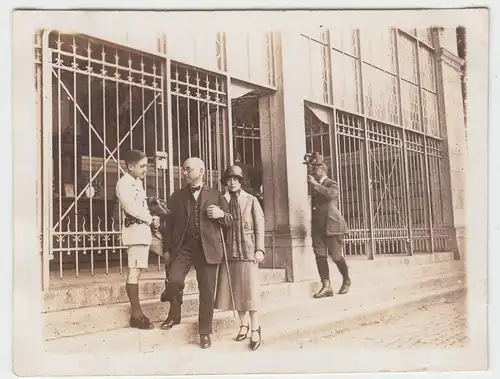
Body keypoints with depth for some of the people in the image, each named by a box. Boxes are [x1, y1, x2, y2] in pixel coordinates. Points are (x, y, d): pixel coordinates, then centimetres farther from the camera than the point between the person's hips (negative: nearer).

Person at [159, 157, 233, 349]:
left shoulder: (216, 195, 10)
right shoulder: (176, 196, 13)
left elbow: (229, 222, 12)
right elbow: (169, 223, 13)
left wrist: (222, 214, -10)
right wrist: (167, 248, 5)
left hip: (207, 248, 0)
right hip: (183, 246, 1)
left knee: (207, 291, 1)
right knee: (173, 279, -19)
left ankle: (205, 332, 16)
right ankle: (174, 314, 9)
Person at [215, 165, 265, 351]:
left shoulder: (251, 200, 3)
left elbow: (259, 225, -1)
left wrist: (259, 249, -7)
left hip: (247, 249, -3)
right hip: (229, 249, 3)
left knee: (249, 288, -4)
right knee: (234, 288, 6)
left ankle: (255, 328, 1)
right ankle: (243, 324, 20)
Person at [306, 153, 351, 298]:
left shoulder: (332, 184, -1)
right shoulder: (314, 186, 16)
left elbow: (330, 194, -25)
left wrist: (315, 184, -23)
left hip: (332, 225, -6)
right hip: (318, 226, 6)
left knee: (336, 255, -2)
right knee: (320, 255, -5)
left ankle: (346, 281, 22)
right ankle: (326, 286, -6)